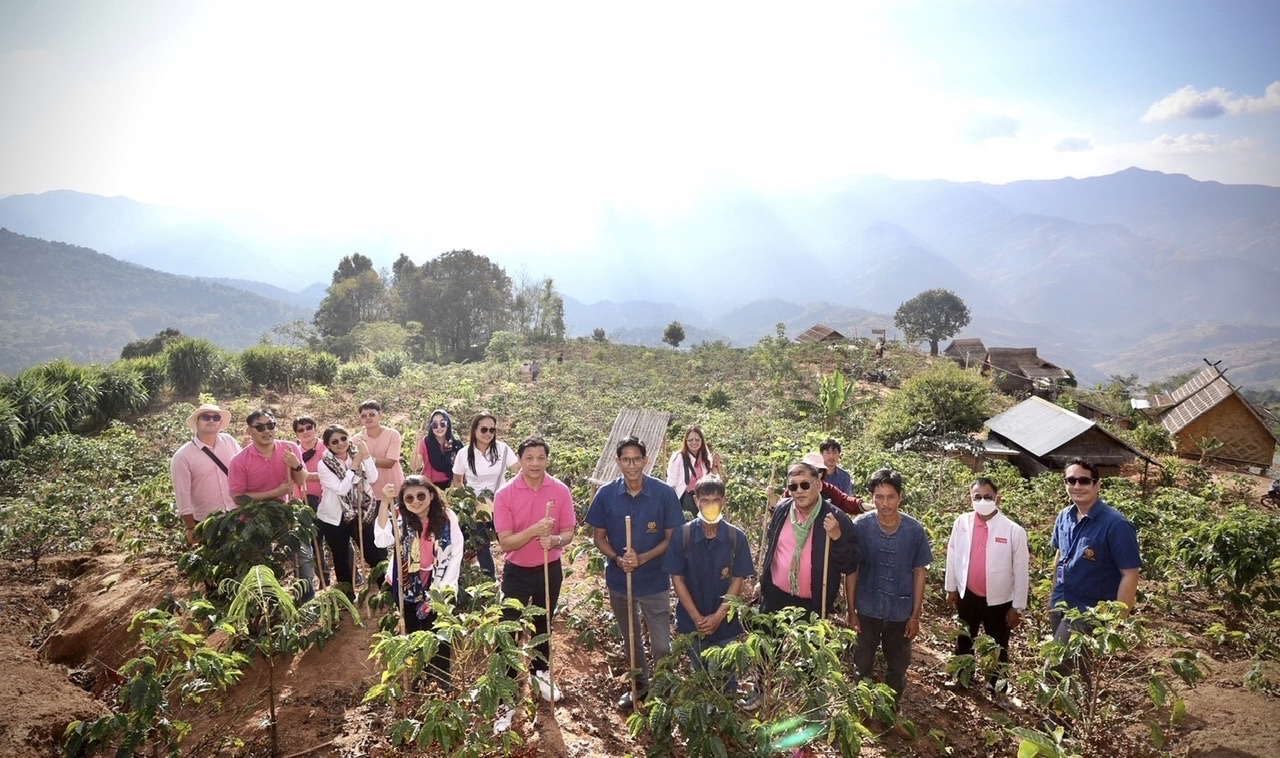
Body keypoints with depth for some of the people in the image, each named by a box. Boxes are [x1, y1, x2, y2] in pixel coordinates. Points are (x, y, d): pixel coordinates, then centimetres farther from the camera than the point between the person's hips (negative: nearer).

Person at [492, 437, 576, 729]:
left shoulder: (561, 491, -11)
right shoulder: (505, 494, -17)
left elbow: (569, 531, -5)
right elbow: (505, 542, -19)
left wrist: (555, 540, -27)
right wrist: (534, 530, -35)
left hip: (550, 570, 3)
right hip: (517, 572, -2)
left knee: (544, 626, 22)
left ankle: (540, 674, 46)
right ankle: (505, 699, 9)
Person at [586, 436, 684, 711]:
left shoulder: (665, 494, -15)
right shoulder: (606, 495, -10)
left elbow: (672, 538, -9)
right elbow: (599, 537, -1)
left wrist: (642, 558, -22)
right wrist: (617, 559, -19)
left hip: (655, 581, -2)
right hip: (619, 580, 2)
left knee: (661, 646, 2)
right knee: (630, 640, 21)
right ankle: (639, 684, 44)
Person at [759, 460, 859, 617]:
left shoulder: (836, 518, -13)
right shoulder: (782, 509, -2)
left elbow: (850, 566, -13)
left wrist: (837, 537, -28)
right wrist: (763, 580, 15)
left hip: (814, 605, -3)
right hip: (775, 596, 3)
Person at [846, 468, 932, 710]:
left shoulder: (915, 530, -12)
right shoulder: (860, 526, -15)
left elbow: (919, 572, -1)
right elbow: (851, 571, -6)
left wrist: (916, 615, -1)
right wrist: (851, 611, -5)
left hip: (901, 612, 1)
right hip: (867, 610, -1)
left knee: (897, 668, 18)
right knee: (862, 666, 16)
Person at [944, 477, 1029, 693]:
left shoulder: (1014, 531, -17)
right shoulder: (962, 522, -10)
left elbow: (1021, 571, -10)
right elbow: (953, 556, 1)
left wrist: (1018, 607, -7)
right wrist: (951, 588, 7)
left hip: (999, 600, -3)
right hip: (967, 595, 3)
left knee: (998, 646, 15)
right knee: (964, 640, 22)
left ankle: (996, 686, 36)